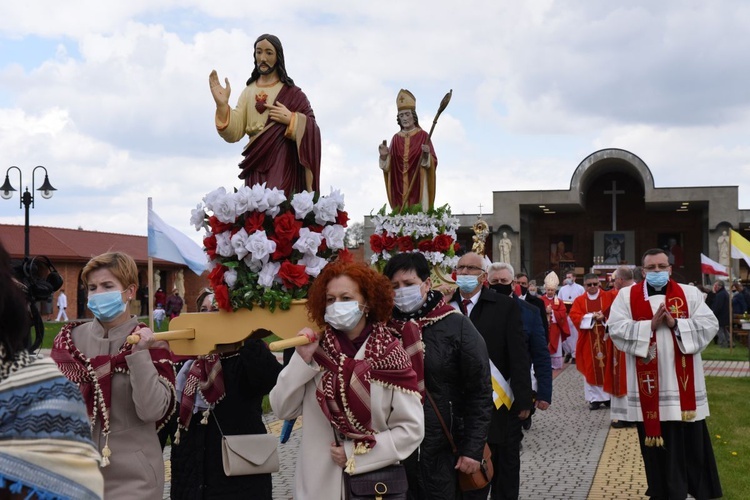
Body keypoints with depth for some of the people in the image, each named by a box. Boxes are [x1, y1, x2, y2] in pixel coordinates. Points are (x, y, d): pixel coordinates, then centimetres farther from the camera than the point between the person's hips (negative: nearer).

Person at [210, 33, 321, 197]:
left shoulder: (291, 93, 4)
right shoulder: (248, 92, 11)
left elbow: (312, 129, 1)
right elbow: (234, 133, 2)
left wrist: (291, 119, -13)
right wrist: (222, 105, -12)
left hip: (283, 166, -3)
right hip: (256, 167, 3)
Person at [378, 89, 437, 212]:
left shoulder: (423, 136, 0)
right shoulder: (396, 138, 11)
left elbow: (433, 162, -5)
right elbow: (388, 166, 9)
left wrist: (426, 155, -25)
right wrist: (384, 156, -10)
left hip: (418, 185, -3)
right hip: (400, 186, 3)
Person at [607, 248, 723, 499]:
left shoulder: (689, 293, 6)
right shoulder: (627, 296, 3)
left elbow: (709, 325, -3)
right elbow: (616, 329, -7)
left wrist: (676, 324, -15)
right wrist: (650, 325, -15)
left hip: (683, 383, 1)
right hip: (649, 385, 0)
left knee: (691, 440, 6)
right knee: (655, 440, 6)